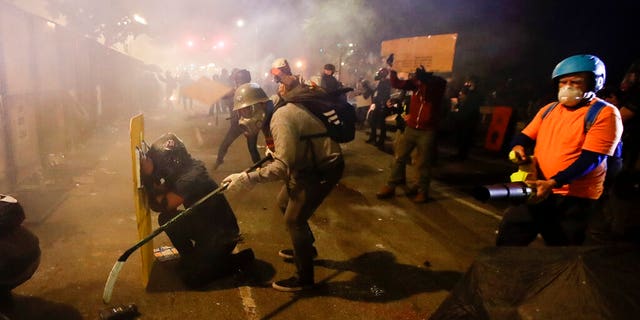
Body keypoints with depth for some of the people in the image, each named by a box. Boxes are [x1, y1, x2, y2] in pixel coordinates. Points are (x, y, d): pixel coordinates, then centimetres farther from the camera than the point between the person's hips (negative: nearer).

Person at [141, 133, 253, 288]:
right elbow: (155, 204, -3)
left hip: (224, 235, -9)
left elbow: (164, 205, -23)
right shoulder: (180, 170, -1)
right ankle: (191, 258, 17)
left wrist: (149, 176, -21)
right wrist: (150, 176, -17)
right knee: (165, 219, -1)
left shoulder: (190, 178, -29)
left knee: (191, 278, -9)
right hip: (204, 225, 9)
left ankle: (241, 258, 6)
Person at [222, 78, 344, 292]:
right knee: (284, 202, 20)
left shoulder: (281, 117, -26)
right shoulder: (284, 108, 4)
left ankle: (304, 278, 10)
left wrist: (247, 178, -35)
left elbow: (283, 165, -35)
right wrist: (273, 151, 3)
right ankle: (305, 248, 40)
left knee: (293, 219, -6)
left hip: (323, 170, -10)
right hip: (310, 162, 10)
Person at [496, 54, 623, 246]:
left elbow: (591, 158, -17)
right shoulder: (549, 109, 12)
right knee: (509, 234, 7)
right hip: (537, 189, 6)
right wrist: (518, 147, -12)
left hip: (574, 199, -5)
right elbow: (525, 136, 14)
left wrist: (552, 183, -27)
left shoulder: (605, 113, -8)